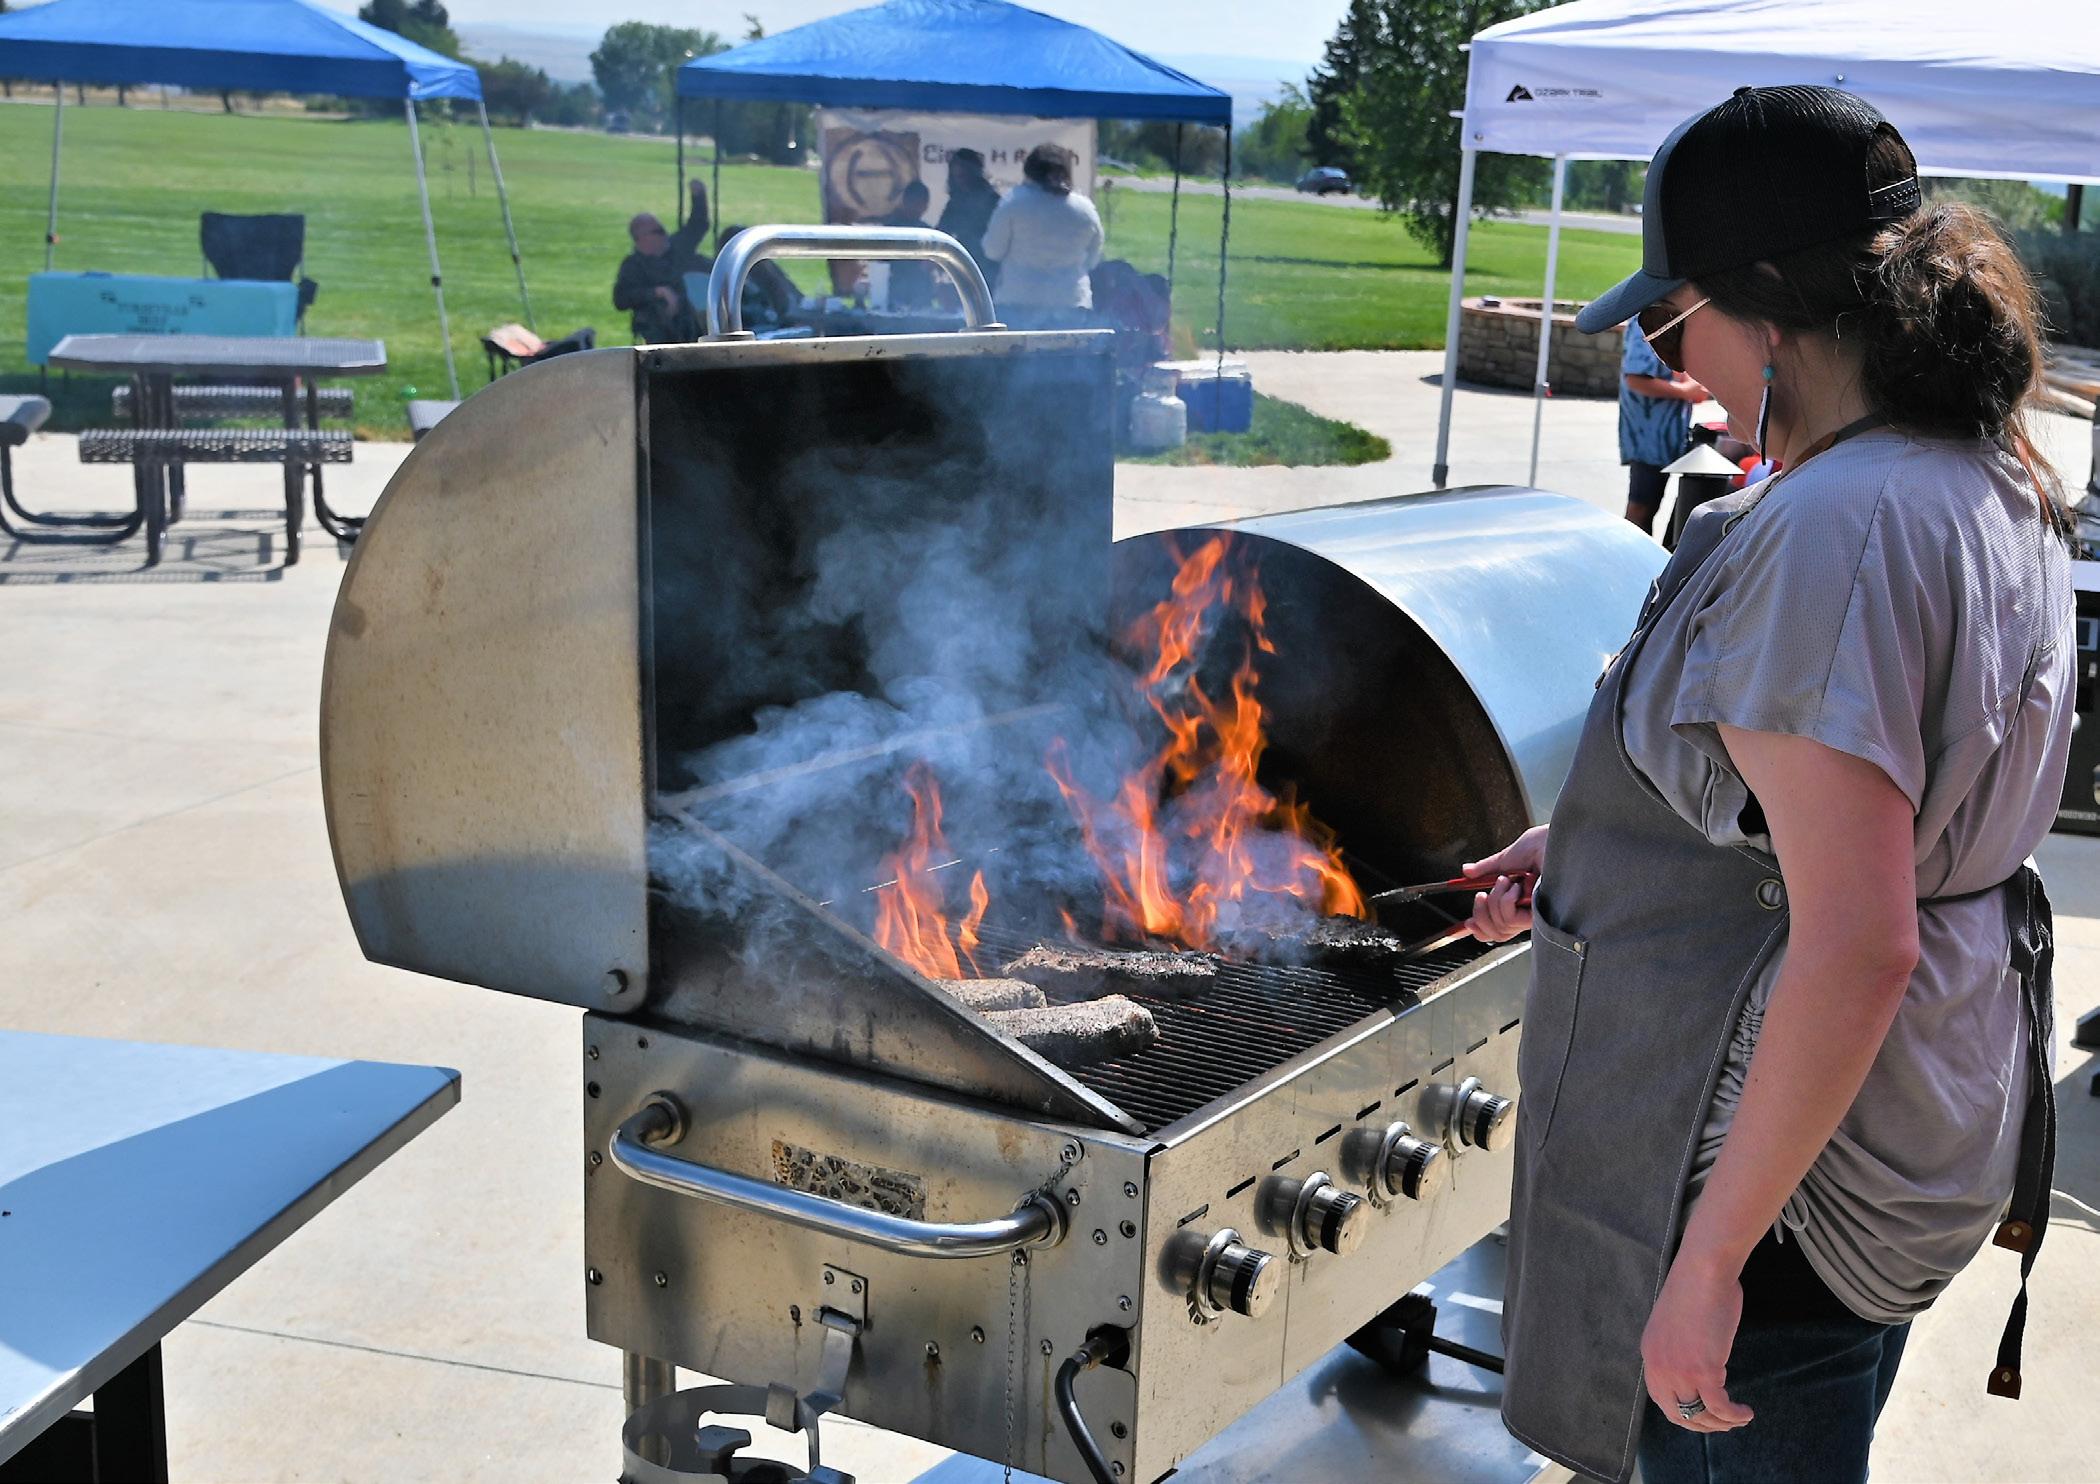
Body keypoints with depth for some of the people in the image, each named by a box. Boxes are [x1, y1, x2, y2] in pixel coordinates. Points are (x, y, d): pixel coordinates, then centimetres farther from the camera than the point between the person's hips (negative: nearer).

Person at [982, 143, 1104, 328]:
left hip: (1020, 301, -3)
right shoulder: (1085, 209, 5)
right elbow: (1093, 260, 14)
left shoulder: (1014, 204, -4)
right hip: (1073, 303, 3)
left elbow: (993, 251, 0)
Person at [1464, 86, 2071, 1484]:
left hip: (1784, 1172, -10)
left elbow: (1856, 949, -30)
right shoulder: (1986, 488, 7)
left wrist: (1711, 1259, -25)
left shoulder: (1835, 529, -26)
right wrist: (1591, 850, 17)